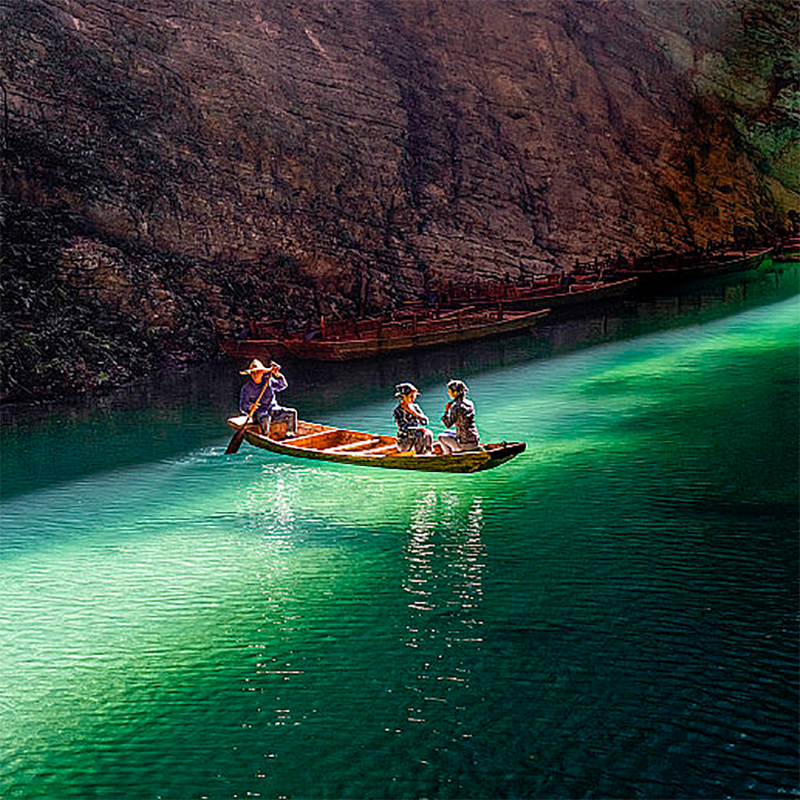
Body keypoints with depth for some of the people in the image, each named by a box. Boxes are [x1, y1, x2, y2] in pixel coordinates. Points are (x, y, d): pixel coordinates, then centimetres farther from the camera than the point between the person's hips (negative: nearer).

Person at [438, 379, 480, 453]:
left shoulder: (456, 407, -18)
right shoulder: (470, 403, 5)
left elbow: (448, 425, -12)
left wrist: (446, 410, -3)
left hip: (465, 444, -7)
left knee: (441, 436, 15)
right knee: (446, 433, 28)